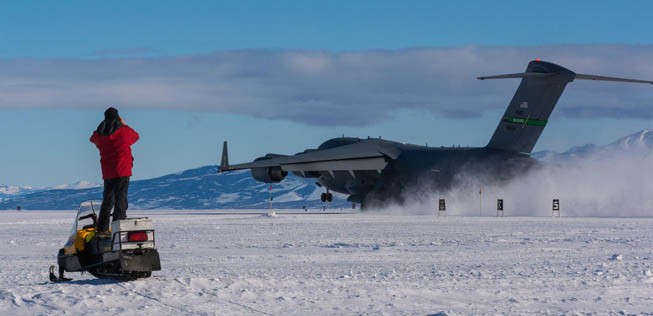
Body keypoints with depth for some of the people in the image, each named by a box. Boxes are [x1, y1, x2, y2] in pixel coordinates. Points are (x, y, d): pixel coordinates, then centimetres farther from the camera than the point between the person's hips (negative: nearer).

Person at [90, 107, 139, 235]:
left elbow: (93, 138, 28)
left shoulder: (100, 134, 4)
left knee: (107, 200, 15)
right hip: (122, 172, -5)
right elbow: (136, 136, 14)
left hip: (107, 173, 5)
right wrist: (124, 125, 22)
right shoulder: (124, 131, -6)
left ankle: (102, 229, 15)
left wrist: (104, 127, 25)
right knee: (121, 200, -6)